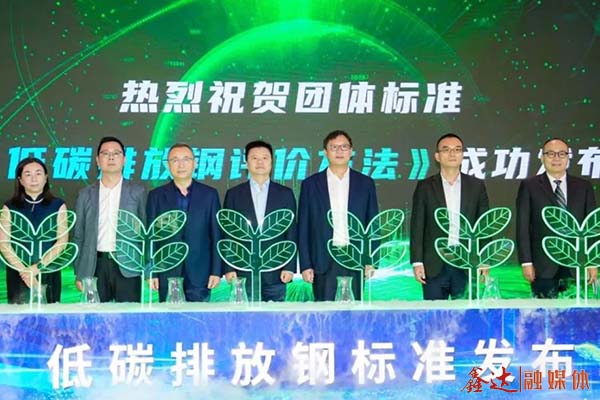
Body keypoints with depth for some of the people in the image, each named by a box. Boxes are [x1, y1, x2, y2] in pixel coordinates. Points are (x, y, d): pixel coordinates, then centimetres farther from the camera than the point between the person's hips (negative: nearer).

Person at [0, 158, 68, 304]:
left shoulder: (58, 206, 6)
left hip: (48, 272, 0)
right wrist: (23, 270, -13)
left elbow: (62, 241, -2)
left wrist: (38, 267, -12)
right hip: (18, 274, 0)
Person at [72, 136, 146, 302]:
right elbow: (78, 235, 11)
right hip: (96, 267, 1)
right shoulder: (85, 194, 11)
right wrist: (79, 273, 5)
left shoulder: (137, 192, 7)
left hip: (127, 268, -1)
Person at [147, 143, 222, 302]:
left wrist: (216, 271, -1)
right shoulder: (156, 196, 7)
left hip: (199, 276, 0)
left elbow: (216, 235, 5)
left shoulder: (209, 194, 6)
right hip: (167, 275, 0)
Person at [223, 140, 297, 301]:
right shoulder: (233, 194, 8)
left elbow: (291, 233, 7)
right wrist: (228, 268, -2)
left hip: (275, 274, 0)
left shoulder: (285, 194, 9)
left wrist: (289, 267, 0)